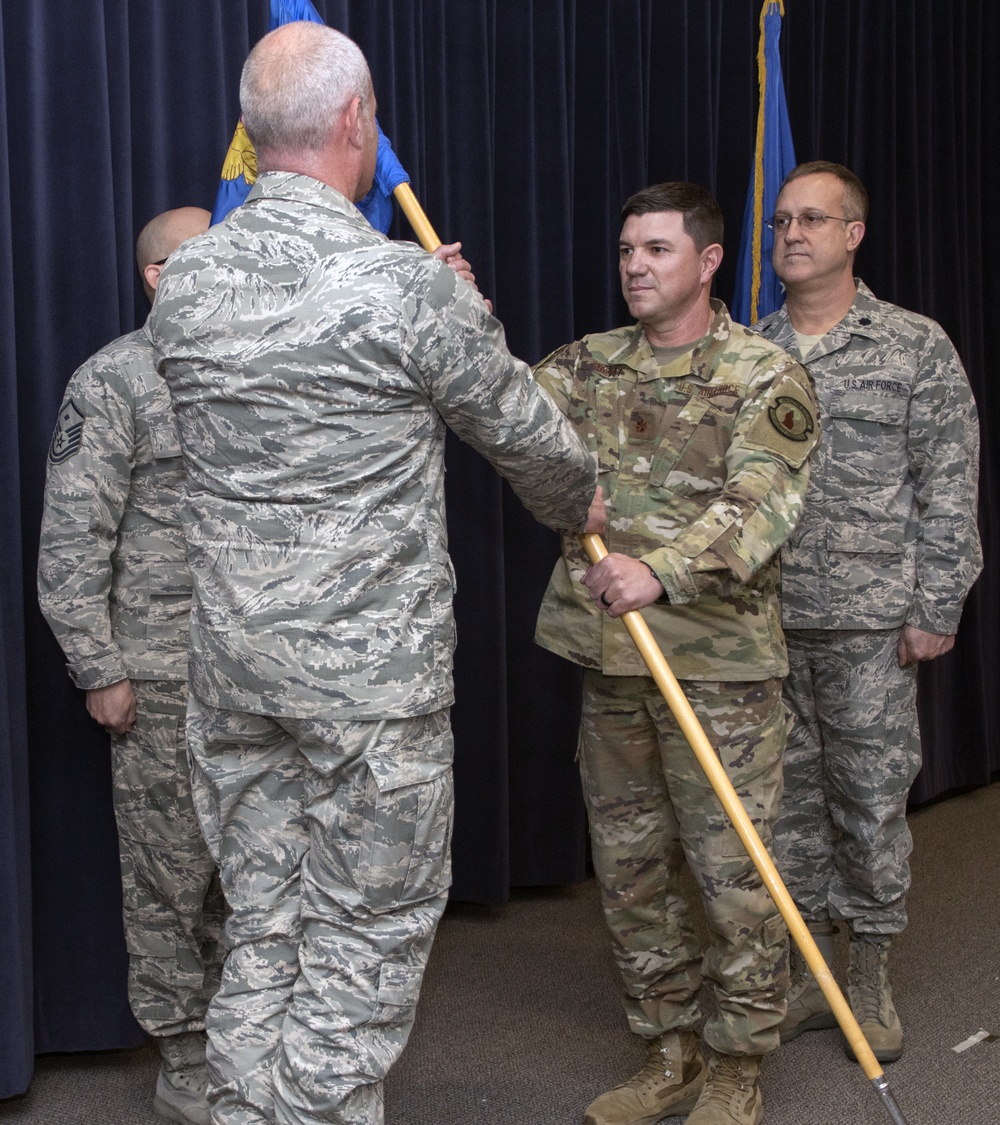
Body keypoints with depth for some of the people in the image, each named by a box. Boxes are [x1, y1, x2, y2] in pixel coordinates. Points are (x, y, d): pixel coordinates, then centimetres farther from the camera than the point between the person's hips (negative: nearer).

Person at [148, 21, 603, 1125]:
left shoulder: (183, 282, 3)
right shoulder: (406, 284, -15)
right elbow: (524, 433, -1)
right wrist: (581, 503, 21)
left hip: (230, 660, 6)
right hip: (372, 666, -6)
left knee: (263, 928, 17)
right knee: (368, 936, 8)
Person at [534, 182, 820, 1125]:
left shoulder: (765, 377, -5)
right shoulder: (589, 365, 11)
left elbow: (759, 505, -19)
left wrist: (662, 571, -34)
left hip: (720, 664, -5)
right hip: (609, 659, 5)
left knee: (733, 870, 1)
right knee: (627, 865, 13)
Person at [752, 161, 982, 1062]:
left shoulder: (916, 347, -1)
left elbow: (948, 490, -2)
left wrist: (936, 609, -7)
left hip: (869, 623, -3)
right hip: (764, 621, 3)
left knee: (871, 794, 4)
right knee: (788, 793, 9)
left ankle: (872, 978, 20)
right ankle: (810, 969, 23)